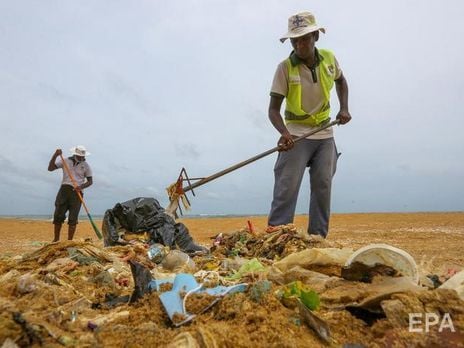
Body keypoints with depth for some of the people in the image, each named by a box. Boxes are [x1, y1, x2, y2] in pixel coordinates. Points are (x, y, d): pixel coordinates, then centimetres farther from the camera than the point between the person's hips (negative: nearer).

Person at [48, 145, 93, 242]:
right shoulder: (65, 161, 8)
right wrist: (55, 155, -10)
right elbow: (50, 168, 2)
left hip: (77, 192, -1)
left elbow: (90, 181, 7)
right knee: (58, 215, -1)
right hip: (65, 189, 1)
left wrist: (81, 186, -12)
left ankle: (69, 241, 2)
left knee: (73, 218, -3)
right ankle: (56, 239, 14)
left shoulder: (86, 165, 6)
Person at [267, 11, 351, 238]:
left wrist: (344, 108, 8)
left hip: (325, 135, 4)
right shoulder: (285, 68, -11)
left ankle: (318, 237, 14)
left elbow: (340, 81, 22)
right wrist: (284, 132, -33)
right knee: (287, 185, -12)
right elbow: (273, 109, -14)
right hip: (296, 135, -4)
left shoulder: (329, 59, 0)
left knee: (323, 185, 4)